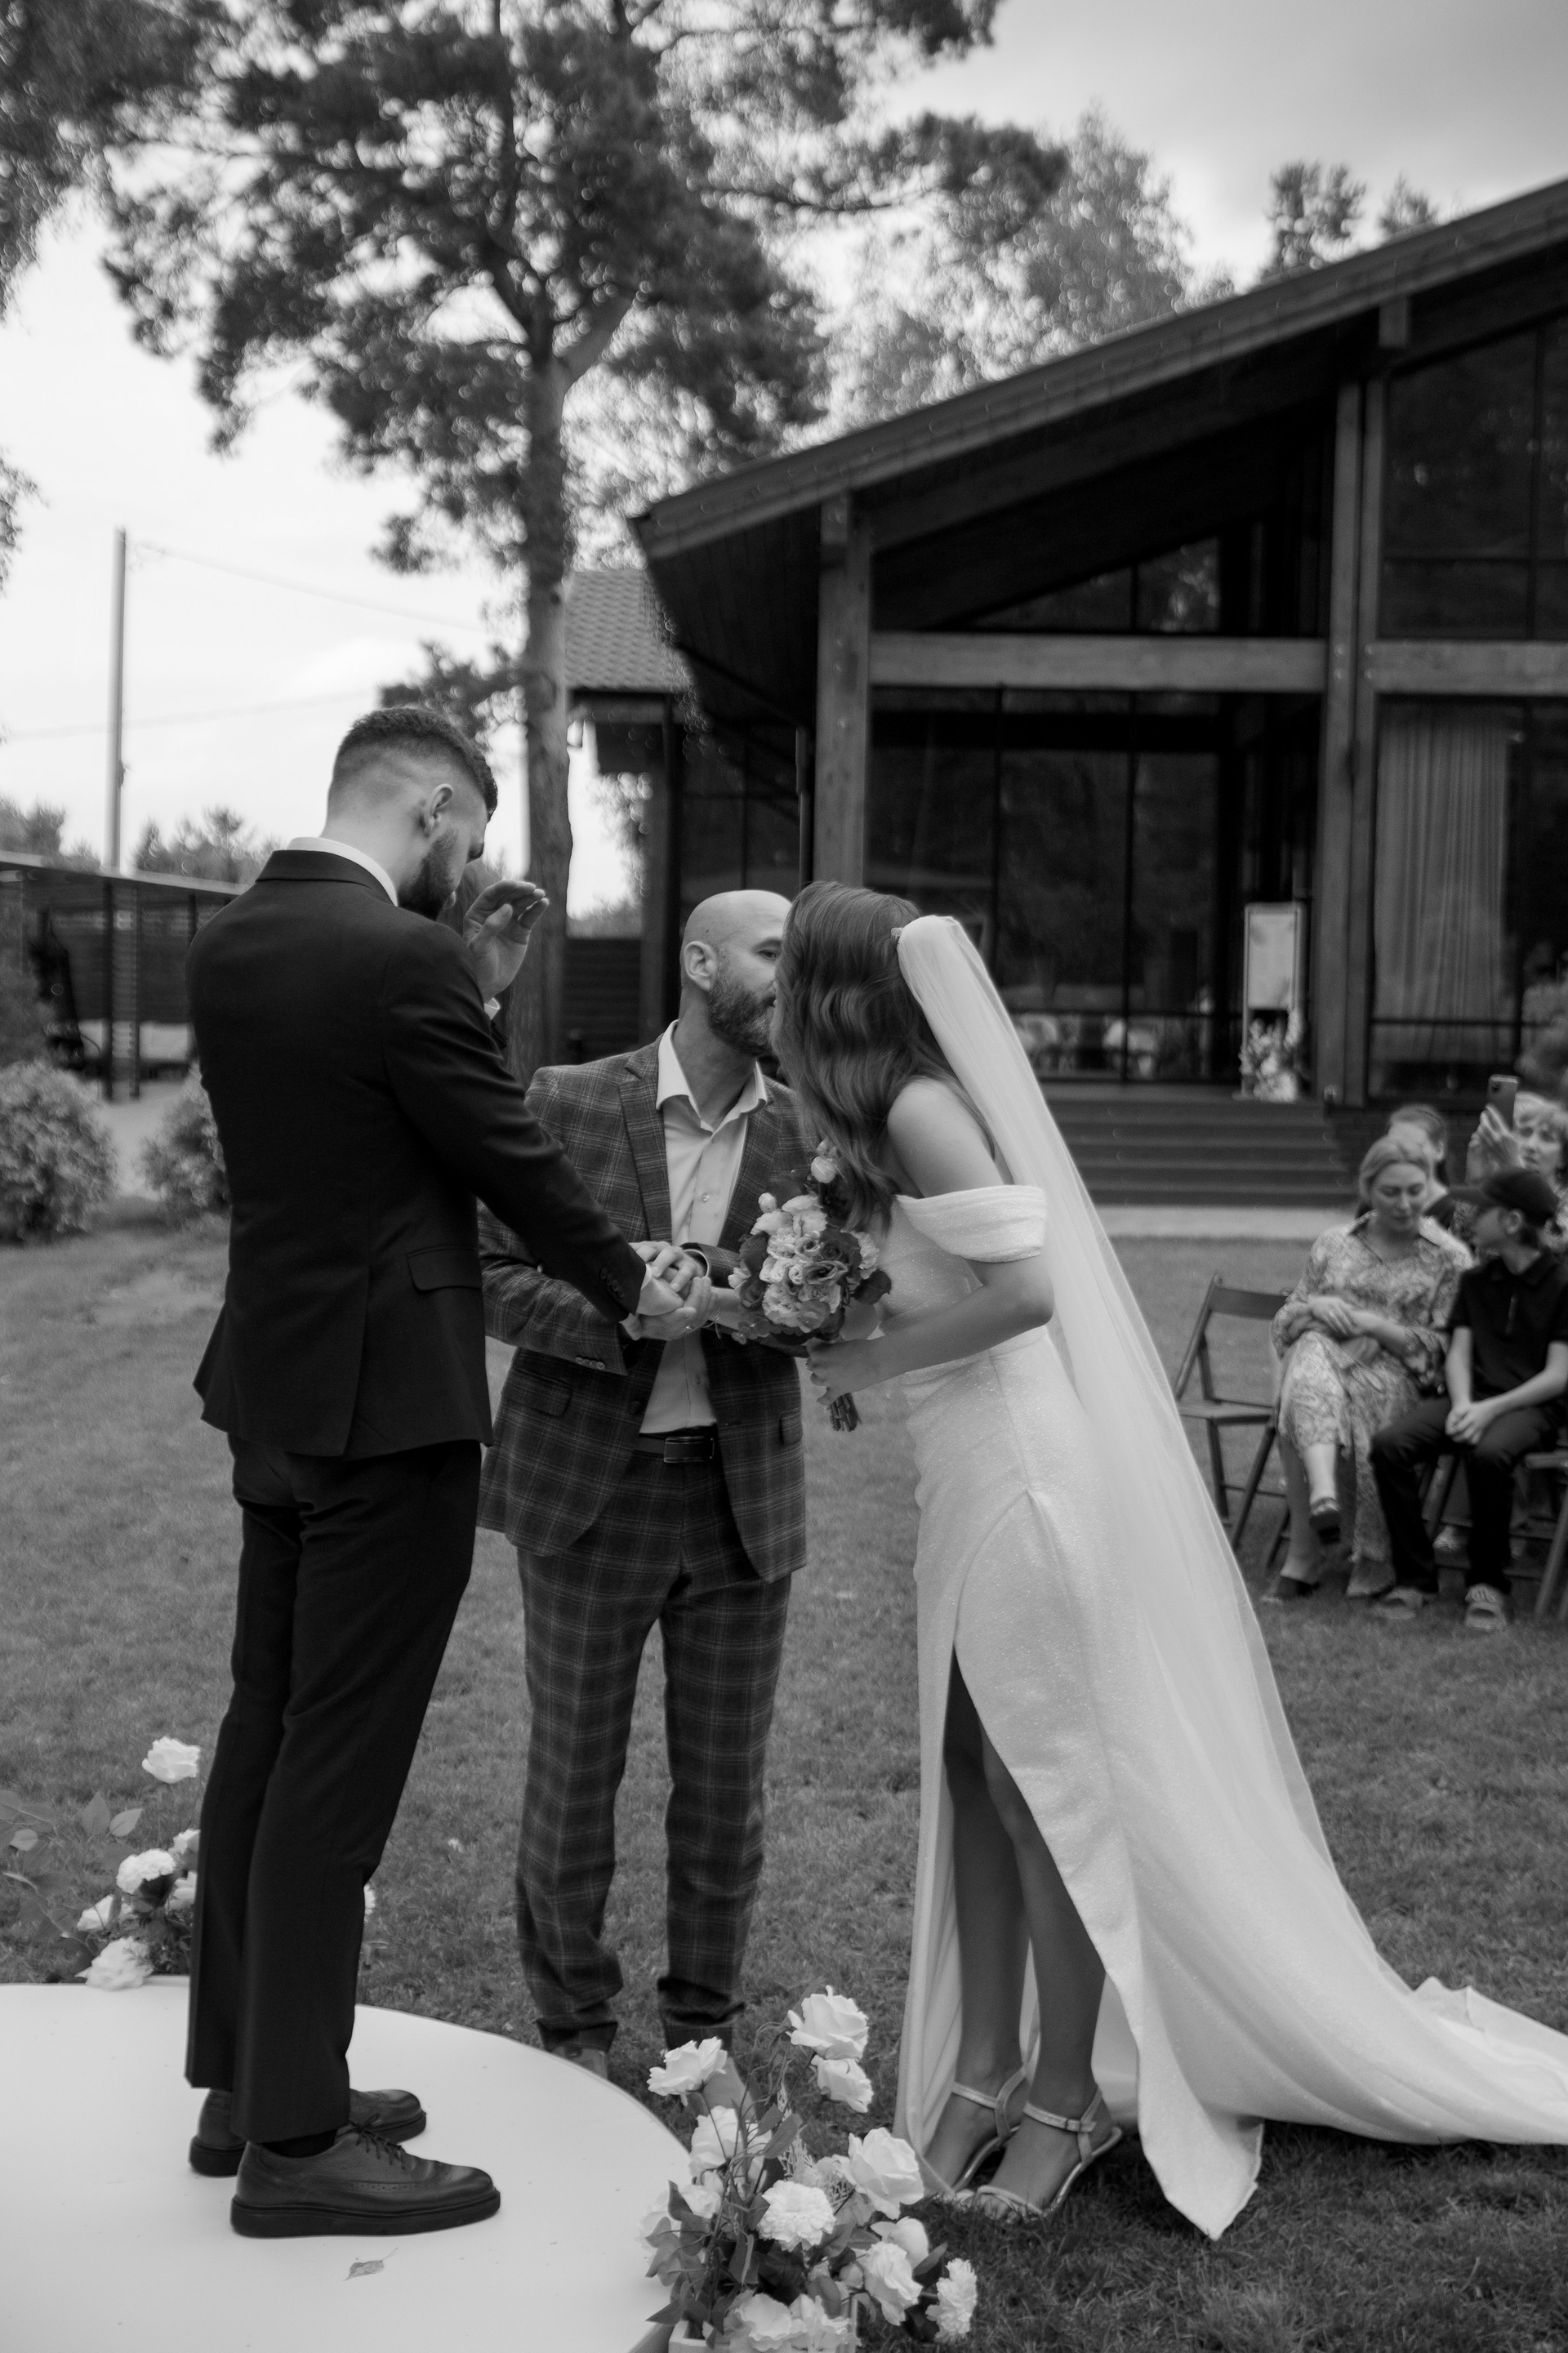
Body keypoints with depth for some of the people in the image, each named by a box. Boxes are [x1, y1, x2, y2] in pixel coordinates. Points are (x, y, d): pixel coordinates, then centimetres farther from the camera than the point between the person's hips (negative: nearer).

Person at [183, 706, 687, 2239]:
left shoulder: (227, 944, 6)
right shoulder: (400, 959, -19)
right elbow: (505, 1154, -10)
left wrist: (471, 988, 14)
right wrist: (629, 1283, 5)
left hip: (275, 1391, 9)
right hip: (384, 1404, -9)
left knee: (267, 1732, 16)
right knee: (339, 1764, -2)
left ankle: (240, 2075, 28)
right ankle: (295, 2141, 8)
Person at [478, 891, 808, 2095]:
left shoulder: (807, 1131, 1)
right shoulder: (571, 1104, -6)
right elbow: (496, 1276, -7)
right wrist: (633, 1310, -23)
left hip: (743, 1494, 2)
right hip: (589, 1486, -2)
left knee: (725, 1784, 10)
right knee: (573, 1775, 9)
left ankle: (703, 2030, 30)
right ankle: (576, 2030, 29)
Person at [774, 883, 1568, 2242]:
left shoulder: (923, 1110, -15)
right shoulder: (913, 1111, 11)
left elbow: (1024, 1287, -24)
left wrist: (873, 1360, -15)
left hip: (1023, 1479, -9)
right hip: (976, 1480, 9)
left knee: (1044, 1787, 1)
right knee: (975, 1783, 12)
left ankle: (1067, 2098, 13)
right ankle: (983, 2074, 21)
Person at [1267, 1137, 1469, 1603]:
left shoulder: (1449, 1258, 8)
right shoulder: (1333, 1243, 18)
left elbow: (1444, 1348, 2)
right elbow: (1284, 1324, 20)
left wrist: (1375, 1325, -11)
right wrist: (1314, 1306, -3)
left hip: (1397, 1375, -2)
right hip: (1320, 1358, 2)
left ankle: (1304, 1553, -28)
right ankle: (1323, 1495, -56)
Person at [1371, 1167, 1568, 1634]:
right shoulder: (1475, 1280, 16)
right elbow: (1459, 1352, 9)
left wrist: (1491, 1409, -19)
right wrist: (1462, 1404, -12)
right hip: (1474, 1398, 5)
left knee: (1488, 1453, -39)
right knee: (1388, 1444, -22)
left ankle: (1488, 1582, -19)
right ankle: (1414, 1576, -12)